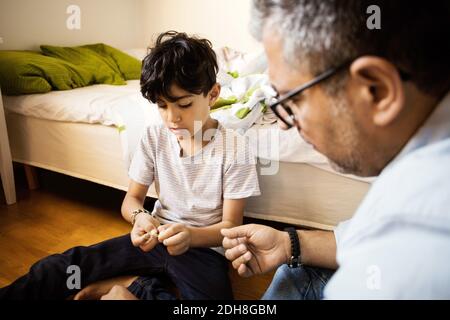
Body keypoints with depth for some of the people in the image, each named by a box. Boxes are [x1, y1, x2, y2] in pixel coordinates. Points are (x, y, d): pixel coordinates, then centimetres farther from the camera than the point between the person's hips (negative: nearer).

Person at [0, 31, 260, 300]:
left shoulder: (234, 147, -14)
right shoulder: (154, 137, -3)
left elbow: (231, 225, -11)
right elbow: (131, 200, 1)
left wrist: (191, 236, -32)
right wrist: (139, 217, -24)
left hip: (205, 246, -2)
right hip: (157, 237, 3)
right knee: (70, 263, -16)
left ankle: (138, 287, -15)